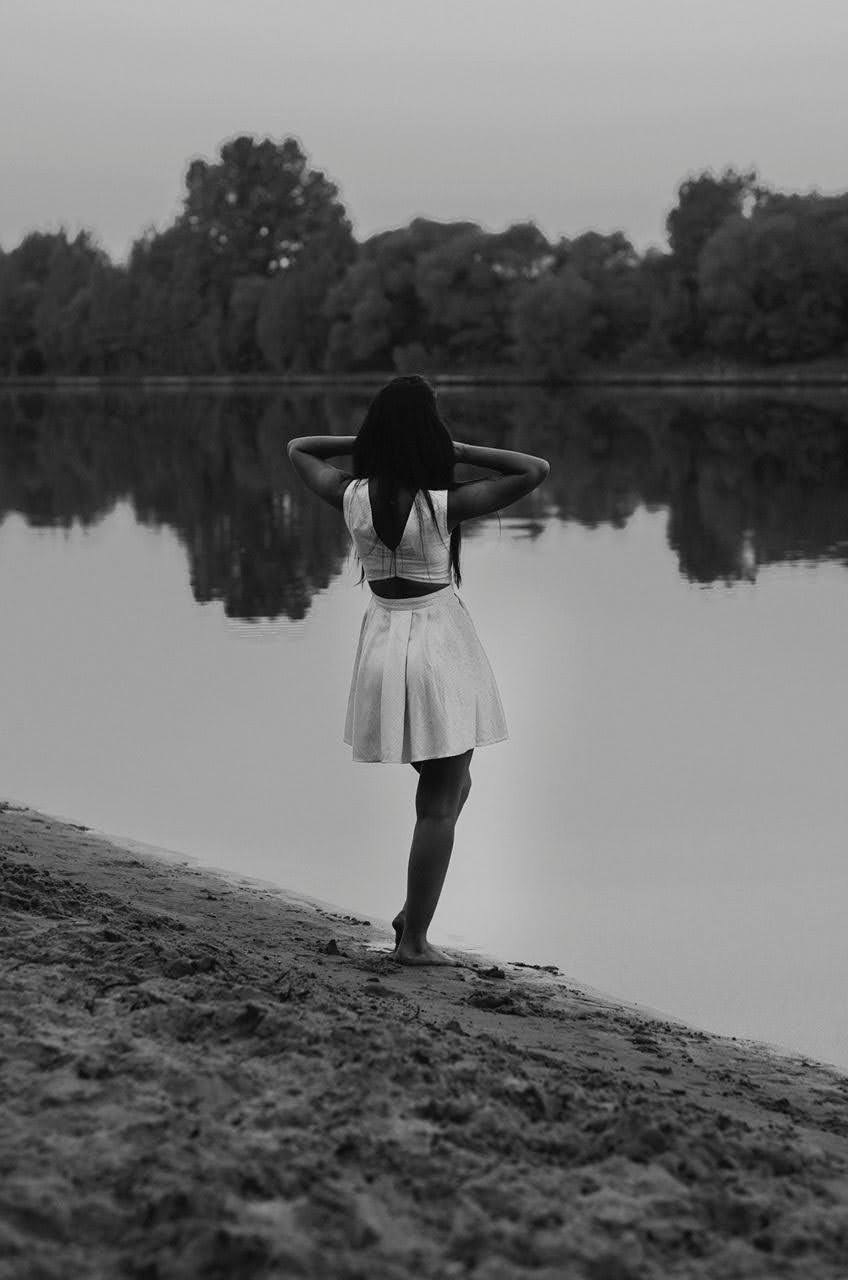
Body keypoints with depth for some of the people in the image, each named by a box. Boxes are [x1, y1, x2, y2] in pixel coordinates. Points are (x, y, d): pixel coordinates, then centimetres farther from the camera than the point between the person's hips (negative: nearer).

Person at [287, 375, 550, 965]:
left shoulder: (352, 496, -6)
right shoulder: (444, 505, -19)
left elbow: (298, 448, 12)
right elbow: (536, 470, -16)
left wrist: (363, 440, 5)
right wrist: (461, 450, -12)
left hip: (383, 642, 6)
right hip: (440, 644, -6)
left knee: (453, 785, 23)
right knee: (439, 804, 5)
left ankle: (413, 910, 22)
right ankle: (414, 939, 8)